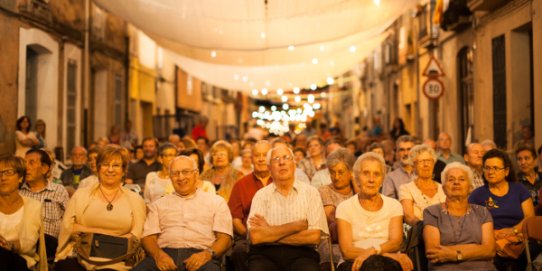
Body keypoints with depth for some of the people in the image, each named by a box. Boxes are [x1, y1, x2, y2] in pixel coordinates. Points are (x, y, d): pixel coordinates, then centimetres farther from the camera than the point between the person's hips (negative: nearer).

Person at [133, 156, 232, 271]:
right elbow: (148, 237, 12)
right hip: (166, 254, 1)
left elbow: (224, 237, 8)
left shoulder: (216, 202, 18)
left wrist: (208, 254, -13)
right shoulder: (158, 204, 24)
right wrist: (158, 254, -11)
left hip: (199, 255, -1)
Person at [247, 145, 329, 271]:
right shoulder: (261, 195, 7)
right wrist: (296, 226, -6)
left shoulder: (310, 192, 6)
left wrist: (270, 234, -6)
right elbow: (255, 237, -7)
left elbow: (314, 236, -6)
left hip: (300, 254, 0)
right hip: (265, 253, 1)